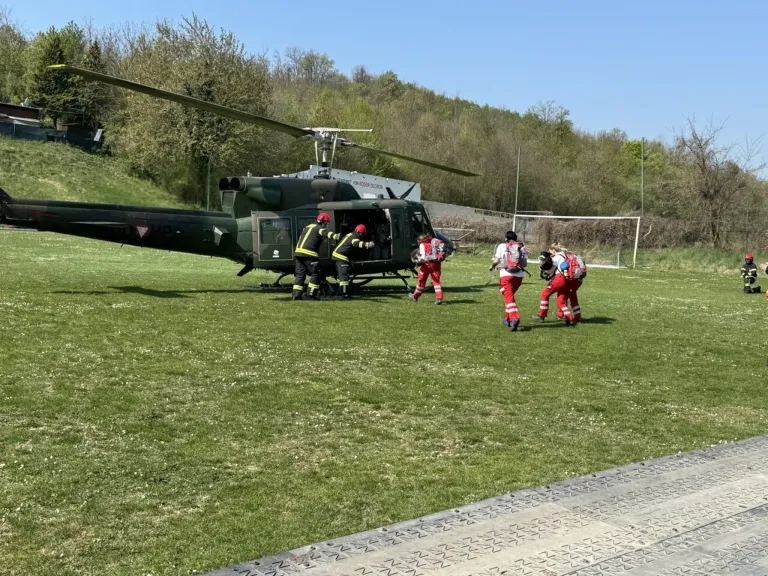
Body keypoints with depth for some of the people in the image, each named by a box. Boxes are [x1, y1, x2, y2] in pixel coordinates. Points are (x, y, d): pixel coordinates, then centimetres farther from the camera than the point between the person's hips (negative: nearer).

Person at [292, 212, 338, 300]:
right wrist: (335, 236, -41)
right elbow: (326, 233, -25)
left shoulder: (308, 227, 26)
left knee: (300, 274, 10)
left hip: (298, 252, 8)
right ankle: (311, 293, -4)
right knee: (315, 273, 1)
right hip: (308, 254, -8)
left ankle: (297, 294, 4)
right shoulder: (319, 228, -3)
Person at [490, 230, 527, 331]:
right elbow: (525, 262, 5)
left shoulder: (502, 246, 5)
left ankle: (514, 318, -29)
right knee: (510, 295, 22)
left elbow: (496, 260, 1)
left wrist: (492, 266, 22)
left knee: (509, 297, -8)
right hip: (519, 275, 4)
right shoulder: (522, 247, 13)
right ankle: (508, 318, 28)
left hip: (506, 275, -4)